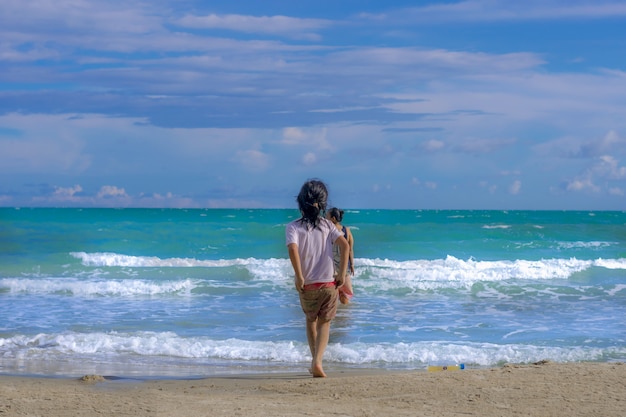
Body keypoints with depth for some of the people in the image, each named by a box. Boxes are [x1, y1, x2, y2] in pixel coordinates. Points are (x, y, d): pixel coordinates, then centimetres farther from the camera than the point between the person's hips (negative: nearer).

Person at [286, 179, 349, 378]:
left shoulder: (293, 227, -6)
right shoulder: (327, 225, 1)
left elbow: (293, 249, -23)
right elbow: (344, 244, -11)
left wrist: (299, 277, -16)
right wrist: (342, 274, -7)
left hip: (307, 285, 0)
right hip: (329, 283, 0)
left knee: (311, 320, 22)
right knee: (324, 323, 9)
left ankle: (315, 360, 24)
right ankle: (317, 362, -10)